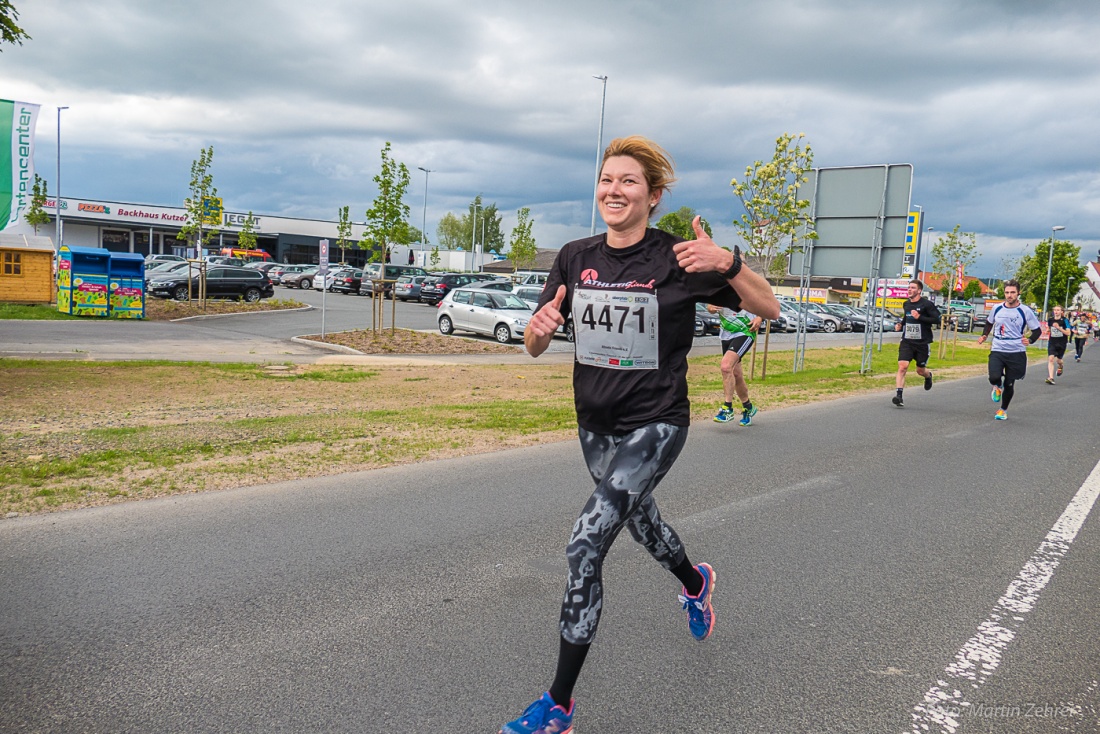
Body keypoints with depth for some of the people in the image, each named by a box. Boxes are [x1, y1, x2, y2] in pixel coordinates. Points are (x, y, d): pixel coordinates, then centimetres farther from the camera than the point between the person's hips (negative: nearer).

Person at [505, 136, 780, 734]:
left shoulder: (676, 259, -13)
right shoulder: (575, 258, 1)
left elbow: (768, 310, -11)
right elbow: (534, 347, 2)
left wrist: (727, 264, -29)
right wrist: (540, 324, -22)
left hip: (655, 424, -6)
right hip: (595, 425, 6)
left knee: (585, 546, -16)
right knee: (638, 515, 27)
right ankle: (696, 583, 62)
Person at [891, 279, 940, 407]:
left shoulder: (926, 304, -9)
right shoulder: (906, 304, 9)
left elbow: (937, 319, -15)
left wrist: (920, 317, -21)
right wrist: (900, 325, 9)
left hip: (922, 343, -3)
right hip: (907, 341, 3)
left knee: (920, 370, 10)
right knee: (902, 367, -15)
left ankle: (928, 375, 49)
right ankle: (899, 396, -19)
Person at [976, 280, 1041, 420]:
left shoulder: (1025, 311, -6)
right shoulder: (997, 309, 2)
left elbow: (1037, 330, 0)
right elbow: (989, 322, 23)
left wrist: (1030, 340, -19)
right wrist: (984, 335, 6)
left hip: (1016, 352, -1)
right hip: (997, 351, 1)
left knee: (1009, 383, 7)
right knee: (994, 378, -20)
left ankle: (1003, 410, 30)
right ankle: (998, 387, 19)